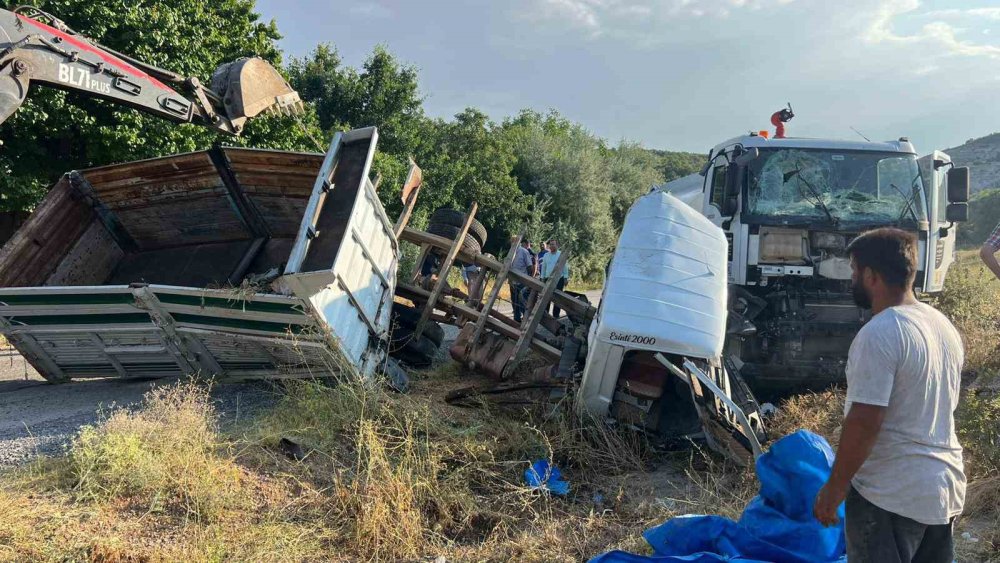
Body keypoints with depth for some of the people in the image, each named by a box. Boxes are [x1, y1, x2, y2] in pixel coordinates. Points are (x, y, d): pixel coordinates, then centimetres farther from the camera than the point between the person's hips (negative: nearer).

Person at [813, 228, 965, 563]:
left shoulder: (880, 334, -22)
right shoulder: (944, 325, 8)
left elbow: (864, 422, -24)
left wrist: (835, 486, -14)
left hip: (890, 494, -9)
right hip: (946, 484, 9)